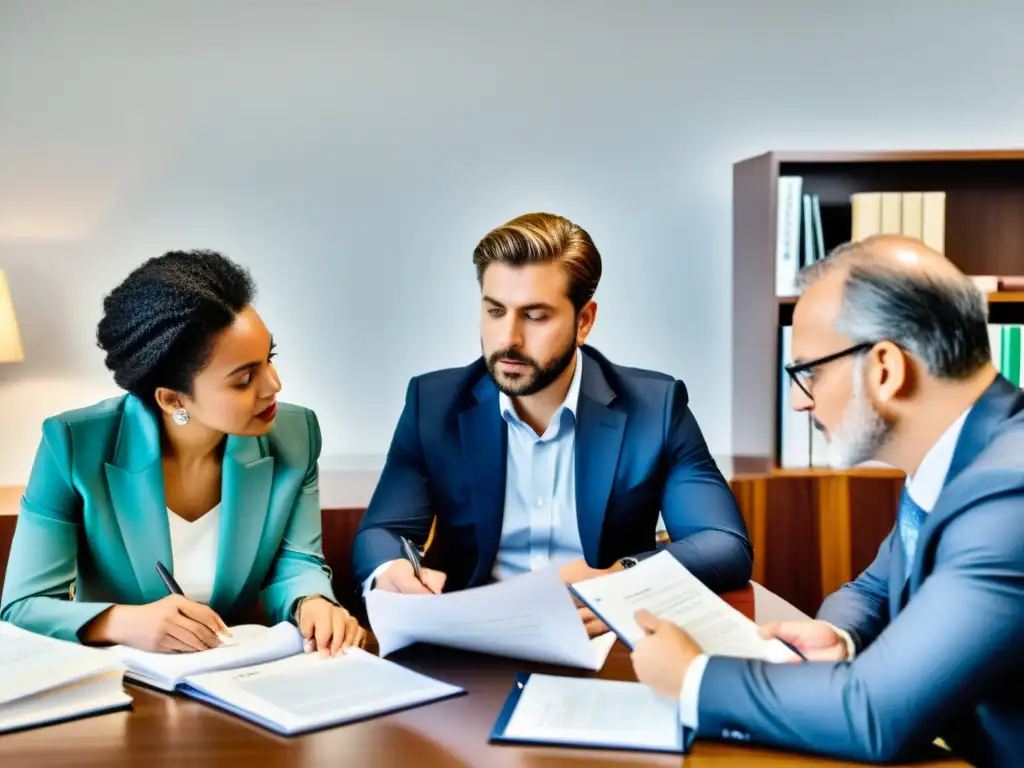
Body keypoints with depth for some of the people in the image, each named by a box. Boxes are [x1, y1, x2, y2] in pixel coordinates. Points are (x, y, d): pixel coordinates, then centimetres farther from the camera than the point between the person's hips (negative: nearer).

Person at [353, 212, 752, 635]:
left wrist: (621, 582, -31)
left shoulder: (654, 407, -5)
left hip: (605, 640, -2)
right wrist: (389, 574, -28)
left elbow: (728, 547, -11)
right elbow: (378, 536, -3)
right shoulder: (434, 403, -1)